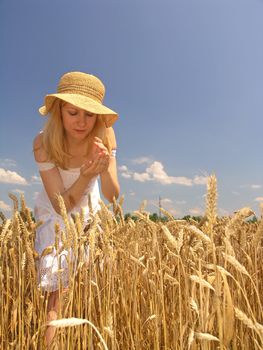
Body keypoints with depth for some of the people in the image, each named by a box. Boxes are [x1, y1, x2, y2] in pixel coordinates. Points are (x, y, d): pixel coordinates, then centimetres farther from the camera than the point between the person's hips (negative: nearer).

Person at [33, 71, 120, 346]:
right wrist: (86, 175, -44)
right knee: (55, 284, -11)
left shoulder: (104, 134, -22)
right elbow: (61, 205, -27)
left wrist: (105, 168, -44)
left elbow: (112, 196, -23)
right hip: (54, 214, -2)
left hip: (88, 212, 3)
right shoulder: (44, 143, -28)